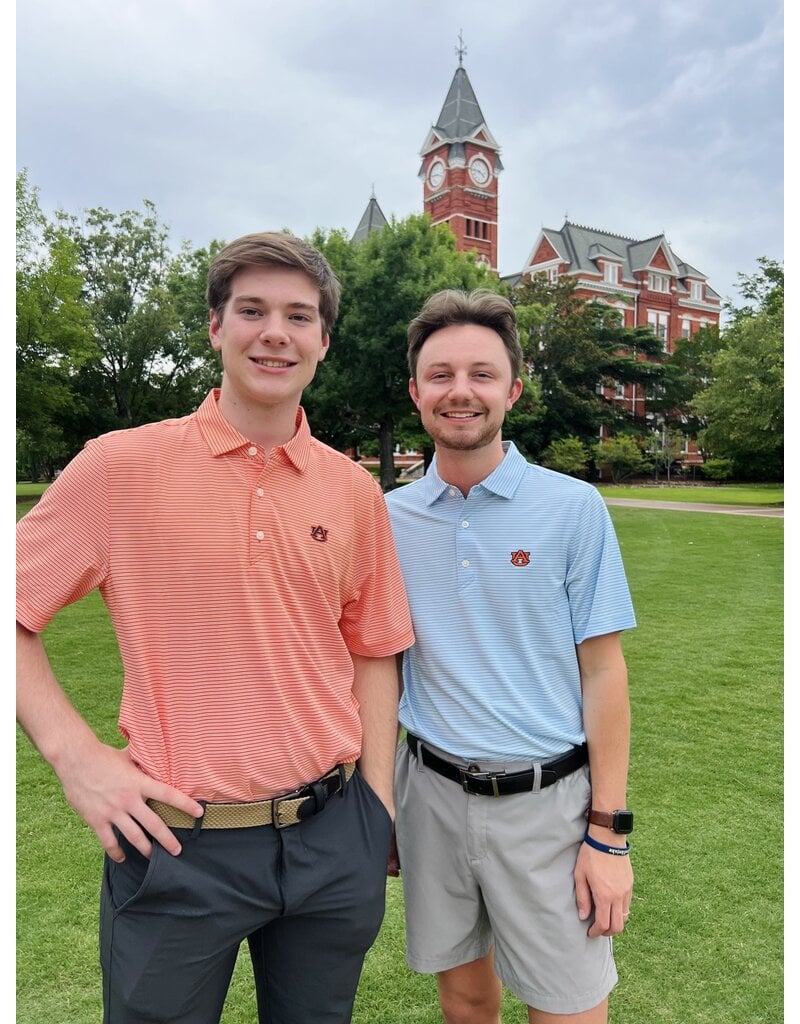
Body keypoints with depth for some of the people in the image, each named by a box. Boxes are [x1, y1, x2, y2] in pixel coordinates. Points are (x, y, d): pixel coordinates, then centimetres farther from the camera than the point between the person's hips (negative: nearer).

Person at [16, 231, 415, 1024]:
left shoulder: (354, 490, 0)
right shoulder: (122, 465, -9)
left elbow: (372, 652, 7)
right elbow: (16, 612, -2)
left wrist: (378, 810, 4)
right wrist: (74, 755, -11)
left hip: (331, 837, 3)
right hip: (177, 841, -2)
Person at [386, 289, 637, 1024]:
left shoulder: (574, 508, -9)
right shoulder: (388, 517, -1)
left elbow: (603, 669, -6)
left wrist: (609, 832, -7)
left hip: (546, 797, -2)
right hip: (431, 792, 3)